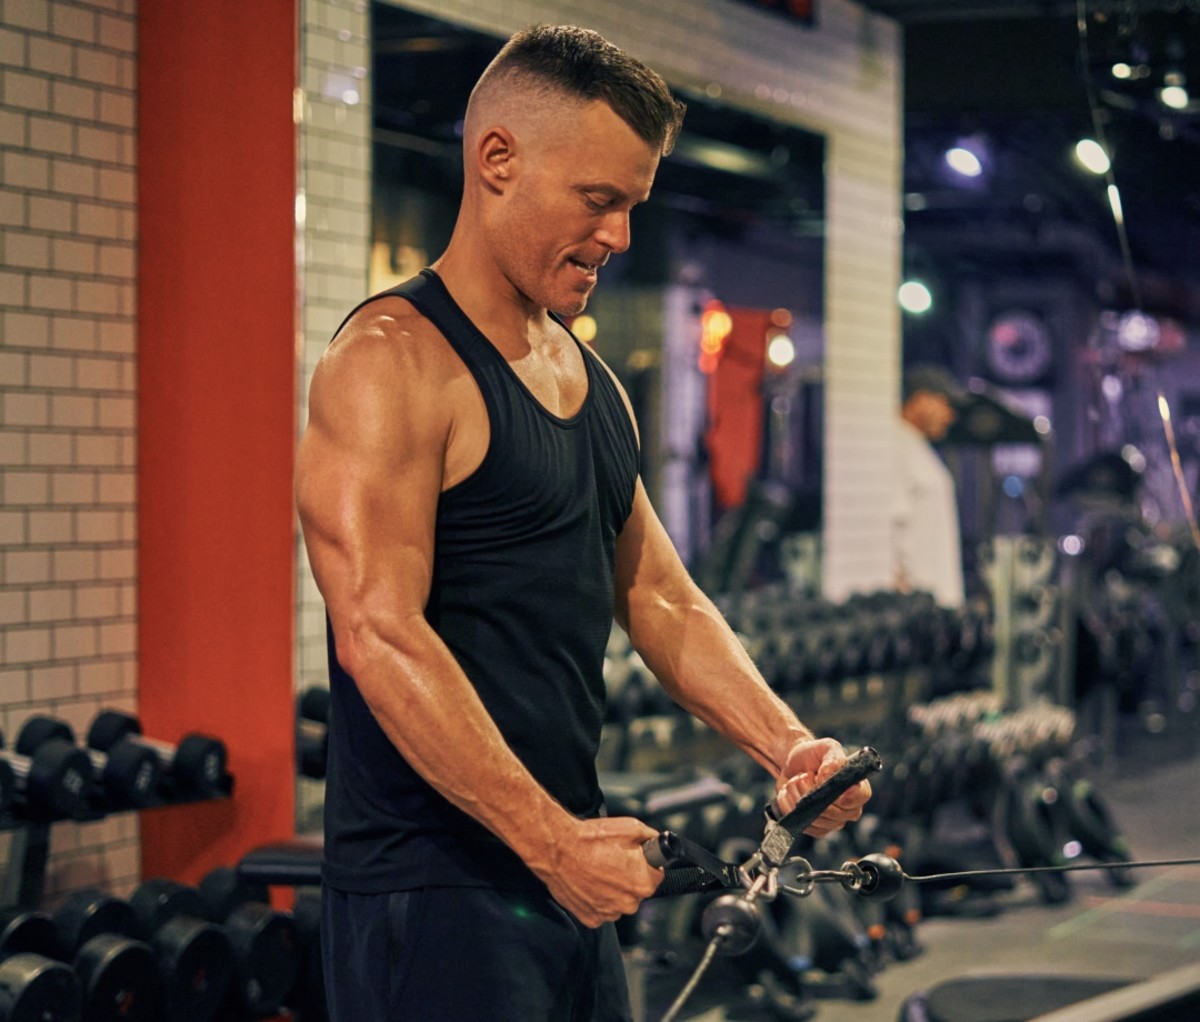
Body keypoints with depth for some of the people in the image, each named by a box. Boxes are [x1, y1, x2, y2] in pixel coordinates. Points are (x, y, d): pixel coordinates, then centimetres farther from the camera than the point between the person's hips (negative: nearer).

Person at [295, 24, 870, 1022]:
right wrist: (551, 839, -24)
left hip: (567, 876, 9)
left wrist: (785, 745, 3)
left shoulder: (589, 379, 15)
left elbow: (662, 602, 18)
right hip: (434, 893, -8)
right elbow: (381, 638, -22)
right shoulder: (394, 361, -13)